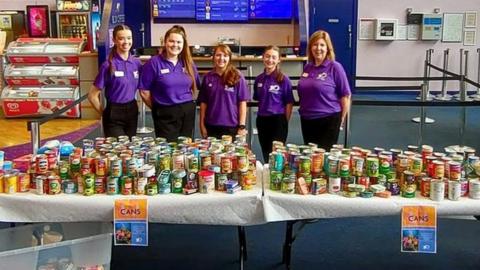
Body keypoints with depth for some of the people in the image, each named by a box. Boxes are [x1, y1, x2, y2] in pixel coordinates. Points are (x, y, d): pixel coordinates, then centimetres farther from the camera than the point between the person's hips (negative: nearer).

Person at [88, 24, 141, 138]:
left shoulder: (137, 63, 2)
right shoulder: (108, 65, -12)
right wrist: (104, 113, 1)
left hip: (132, 111, 5)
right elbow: (92, 96, -8)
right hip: (114, 114, -5)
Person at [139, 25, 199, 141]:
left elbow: (194, 86, 16)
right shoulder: (154, 63, -7)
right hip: (165, 114, -4)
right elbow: (144, 92, -5)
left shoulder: (188, 63, 6)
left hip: (187, 112, 4)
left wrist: (186, 104, 7)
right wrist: (158, 108, 3)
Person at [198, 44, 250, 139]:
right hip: (211, 127, 2)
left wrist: (242, 126, -7)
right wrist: (202, 124, 5)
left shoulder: (237, 77, -2)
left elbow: (242, 103, -2)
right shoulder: (208, 77, 5)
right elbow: (203, 102, 8)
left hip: (232, 127, -2)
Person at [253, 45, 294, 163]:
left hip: (278, 120, -5)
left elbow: (289, 103, -6)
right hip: (262, 120, 5)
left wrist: (285, 122, -7)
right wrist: (262, 113, 8)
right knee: (265, 155, 13)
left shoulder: (284, 79, -8)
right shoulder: (259, 79, 6)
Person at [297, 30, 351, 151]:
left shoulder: (335, 67, -9)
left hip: (329, 120, -6)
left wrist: (341, 120, -5)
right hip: (307, 120, 6)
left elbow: (345, 96, -7)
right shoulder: (307, 67, 7)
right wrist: (302, 111, 13)